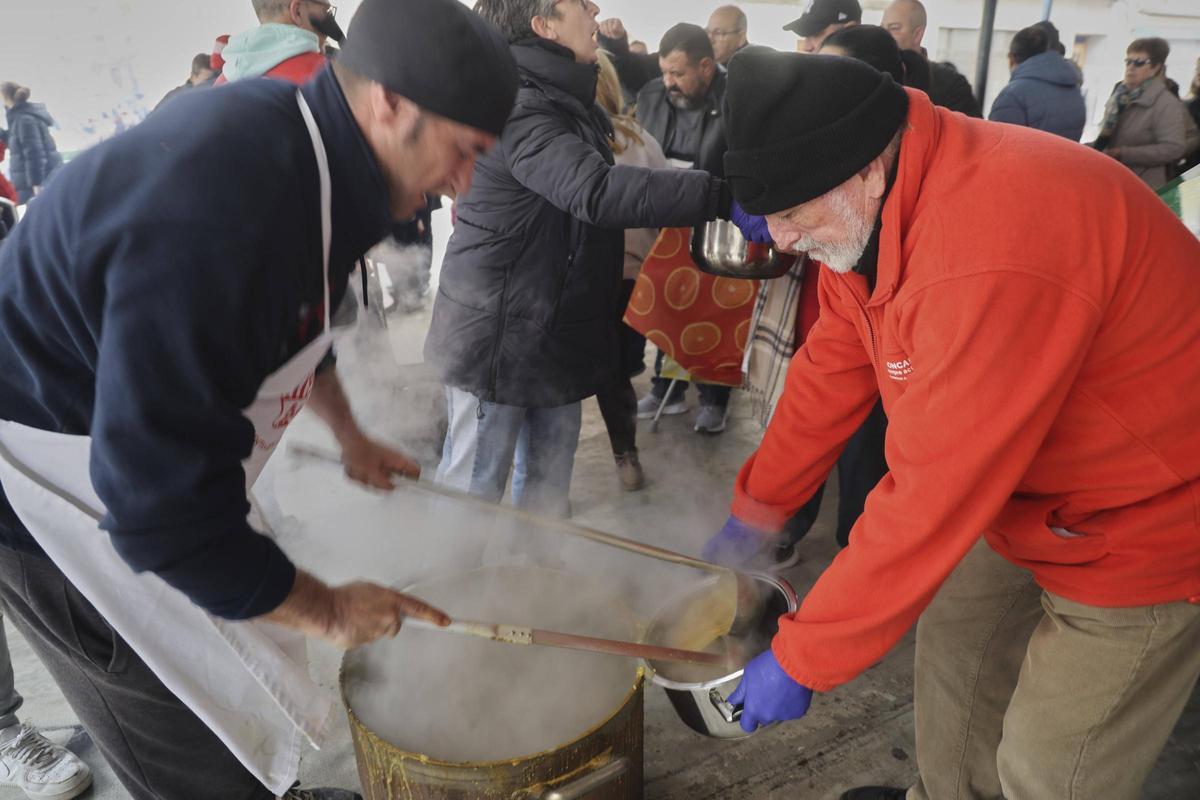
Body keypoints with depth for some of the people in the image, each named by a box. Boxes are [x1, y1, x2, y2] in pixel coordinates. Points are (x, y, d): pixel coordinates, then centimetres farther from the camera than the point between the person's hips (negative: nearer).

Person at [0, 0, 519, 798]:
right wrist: (327, 609, -20)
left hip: (143, 443, 8)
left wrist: (350, 435, 18)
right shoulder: (220, 204, -37)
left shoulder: (299, 142, -6)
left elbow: (296, 326, 14)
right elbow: (166, 500, -33)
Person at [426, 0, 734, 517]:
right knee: (474, 491, 5)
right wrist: (723, 196, -36)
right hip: (499, 338, -9)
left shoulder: (568, 101, 13)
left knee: (547, 486, 18)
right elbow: (596, 192, -35)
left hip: (556, 333, 9)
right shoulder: (517, 107, -21)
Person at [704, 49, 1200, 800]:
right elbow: (832, 372, 1)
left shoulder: (990, 256, -37)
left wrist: (800, 661, -22)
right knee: (957, 633, 21)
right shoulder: (870, 208, -8)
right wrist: (756, 509, 8)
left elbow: (934, 498, -33)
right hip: (1026, 486, 8)